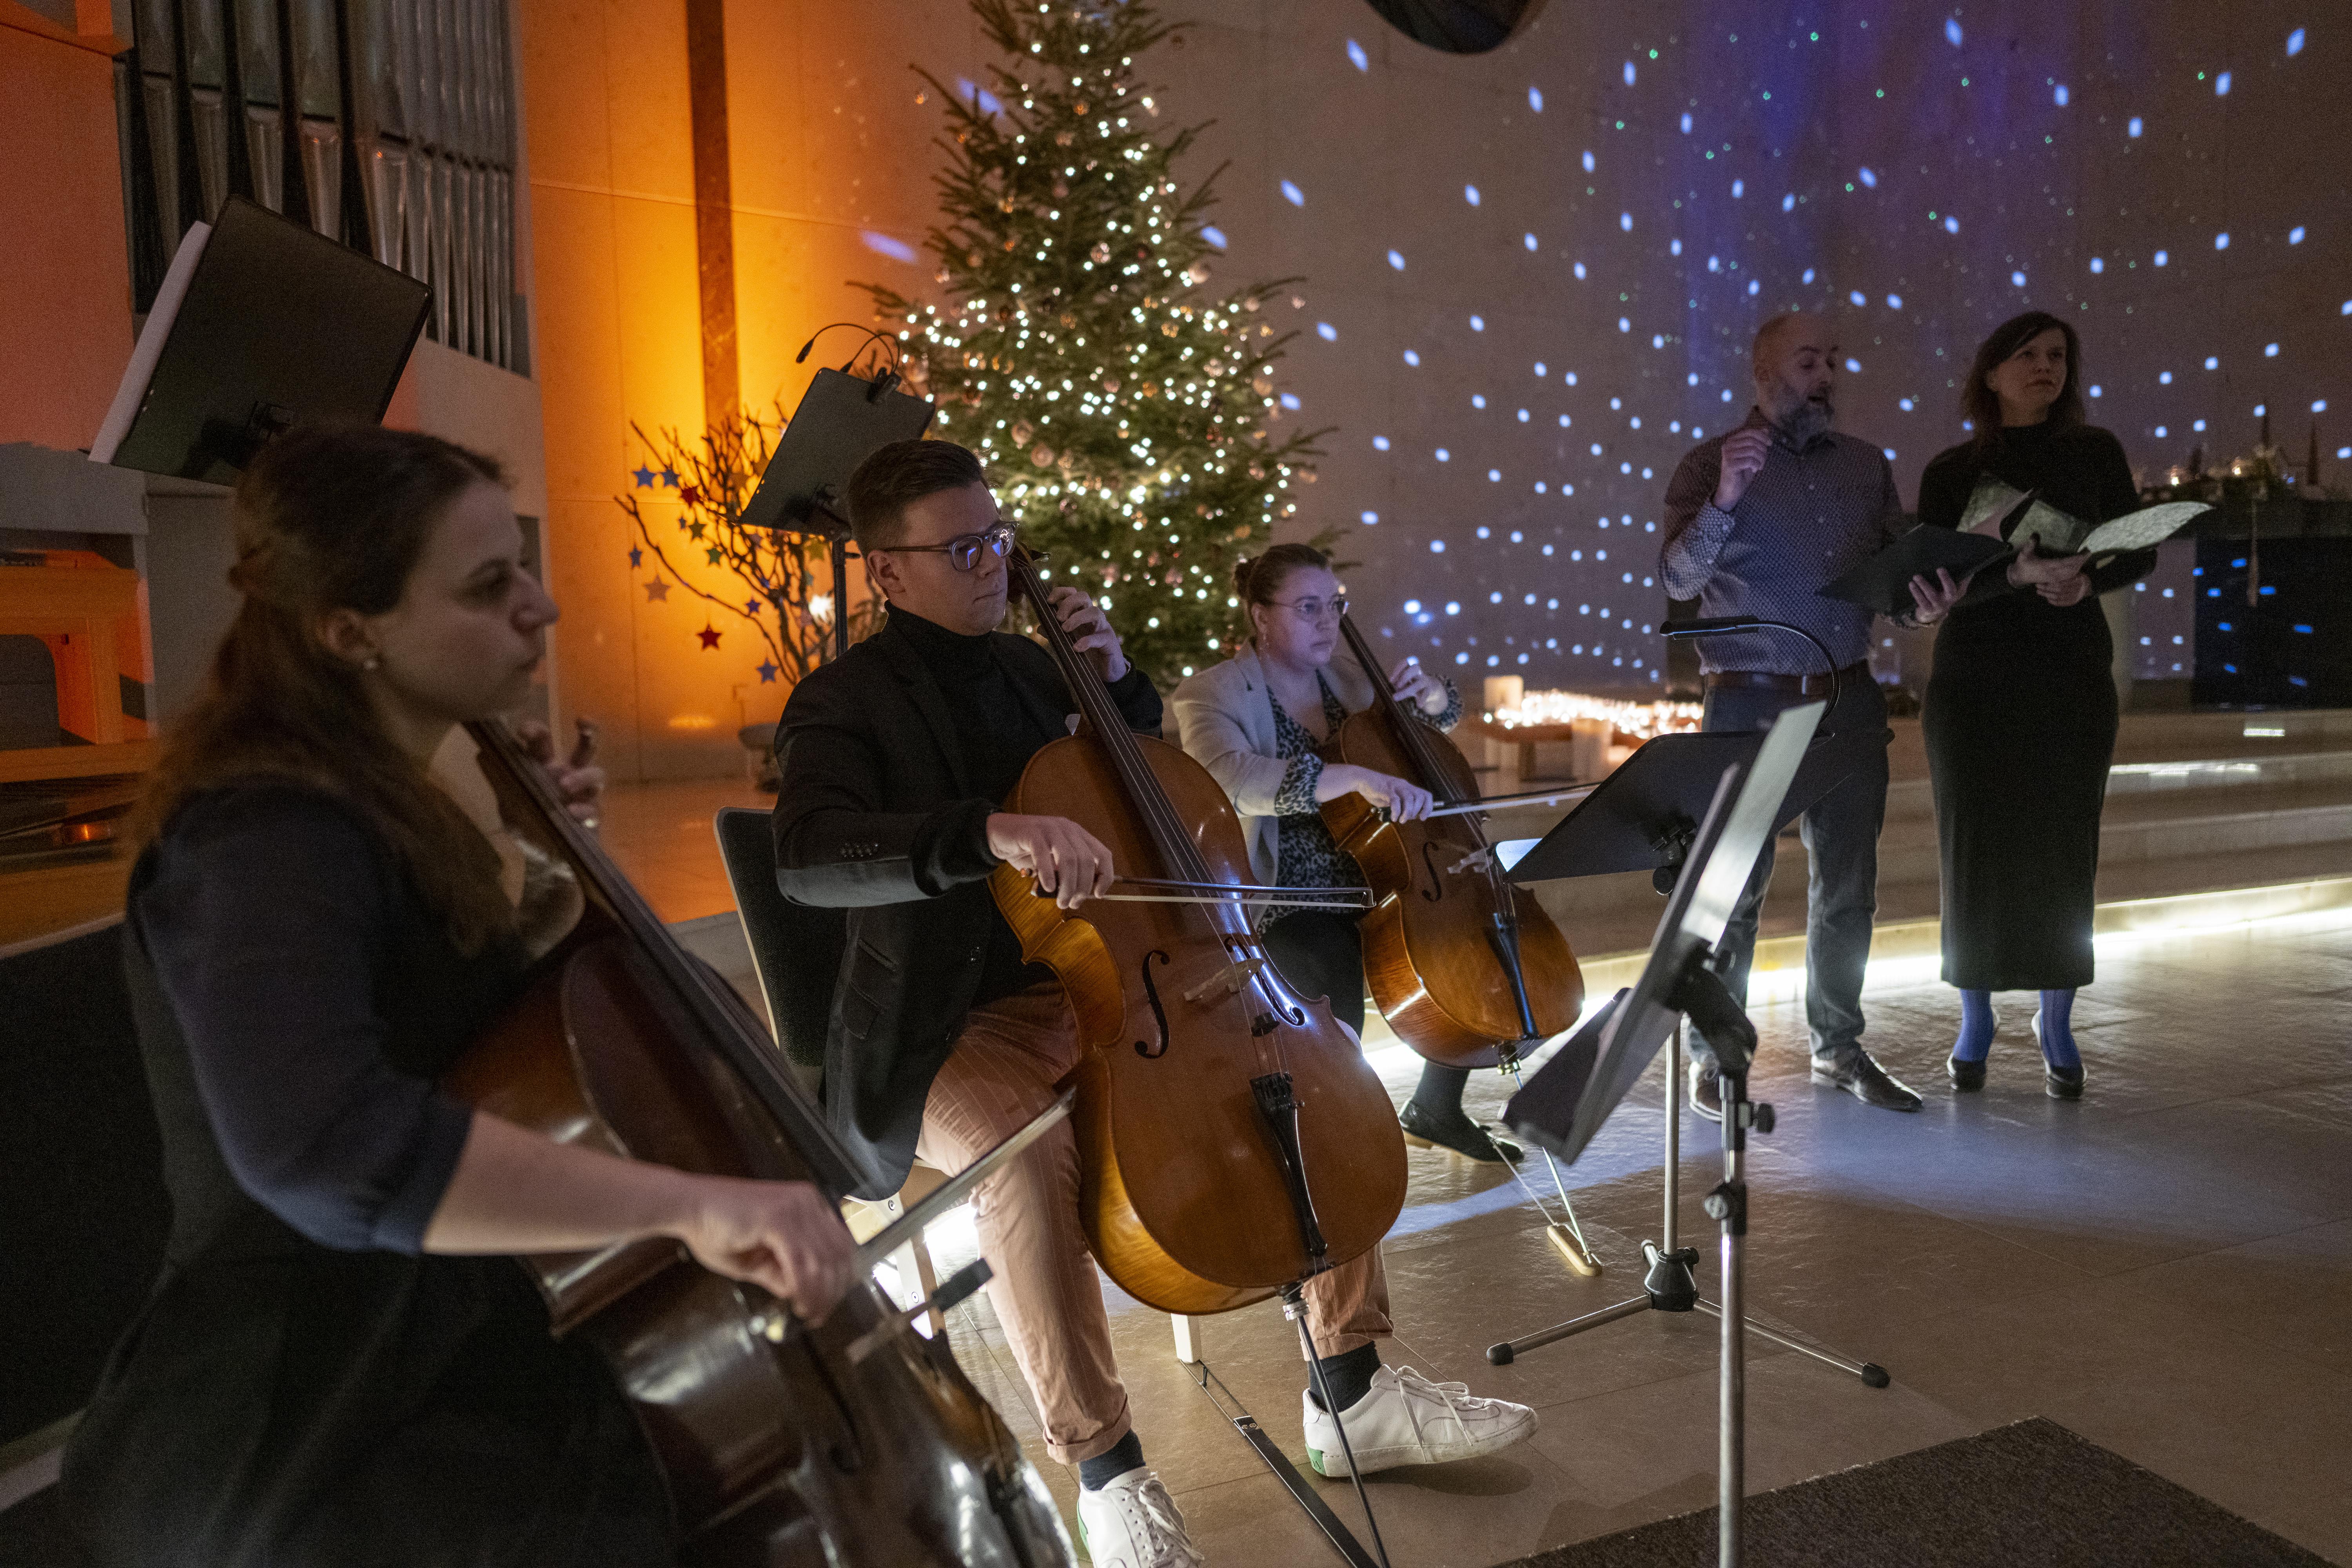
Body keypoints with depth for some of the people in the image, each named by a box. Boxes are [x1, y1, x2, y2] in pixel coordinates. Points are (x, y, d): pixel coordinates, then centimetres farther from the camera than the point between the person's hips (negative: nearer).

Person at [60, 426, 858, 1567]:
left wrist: (539, 867, 2)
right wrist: (690, 1201, -43)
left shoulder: (380, 808, 5)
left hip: (426, 1348, 9)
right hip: (290, 1443, -8)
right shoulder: (270, 835, -23)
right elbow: (317, 1140, -42)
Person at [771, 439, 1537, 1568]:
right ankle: (1105, 1472, -17)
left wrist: (1117, 679, 5)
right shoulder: (844, 704, -8)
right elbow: (808, 857, -29)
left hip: (1095, 991, 7)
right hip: (948, 1038, -6)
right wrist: (994, 831, -43)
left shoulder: (1028, 669, 12)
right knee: (1026, 1155, -38)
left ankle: (1354, 1396, 8)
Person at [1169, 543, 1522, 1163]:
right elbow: (1233, 776, -33)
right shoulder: (1213, 694, -10)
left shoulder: (1344, 672, 9)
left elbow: (1442, 719, 24)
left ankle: (1435, 1110, 16)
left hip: (1372, 887, 7)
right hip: (1284, 906, -7)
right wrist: (1356, 777, -44)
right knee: (1336, 975, -34)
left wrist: (1428, 692, -1)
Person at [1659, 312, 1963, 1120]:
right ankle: (1714, 1059, 10)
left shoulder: (1866, 463, 12)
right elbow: (1677, 579, -11)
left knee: (1849, 885, 12)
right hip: (1751, 703, -5)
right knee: (1735, 884, -2)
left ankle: (1839, 1048, 27)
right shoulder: (1712, 463, -1)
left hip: (1848, 698, 5)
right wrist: (1723, 502, -25)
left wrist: (1924, 602, -7)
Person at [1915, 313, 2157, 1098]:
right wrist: (2019, 574, -23)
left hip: (2072, 680, 1)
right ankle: (1975, 1024, 14)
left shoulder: (2095, 453, 7)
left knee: (2063, 851, 2)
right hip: (1973, 681, -1)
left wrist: (2088, 578, -13)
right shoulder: (1951, 472, 2)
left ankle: (2056, 1024, 16)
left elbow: (2141, 553, 9)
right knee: (1975, 849, 1)